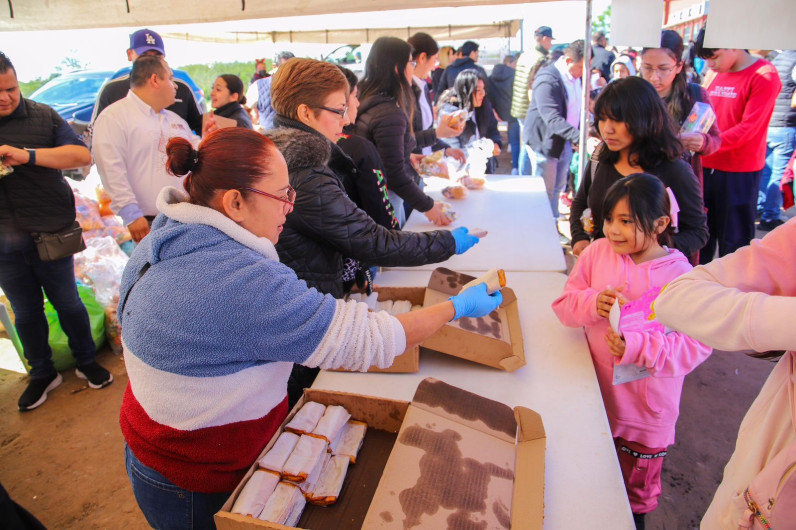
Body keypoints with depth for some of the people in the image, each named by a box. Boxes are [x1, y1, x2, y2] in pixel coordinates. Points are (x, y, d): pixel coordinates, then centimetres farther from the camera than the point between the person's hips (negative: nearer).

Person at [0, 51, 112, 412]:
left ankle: (86, 362, 30)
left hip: (50, 234, -2)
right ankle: (42, 374, 31)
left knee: (67, 302, 11)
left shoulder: (42, 117, -3)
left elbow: (82, 155, -11)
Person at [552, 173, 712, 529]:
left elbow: (696, 344, -19)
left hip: (645, 410, -3)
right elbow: (564, 304, -3)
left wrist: (637, 347, -32)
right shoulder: (597, 252, -6)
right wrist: (592, 303, -24)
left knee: (636, 493, 20)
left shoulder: (679, 274, -18)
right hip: (594, 396, 3)